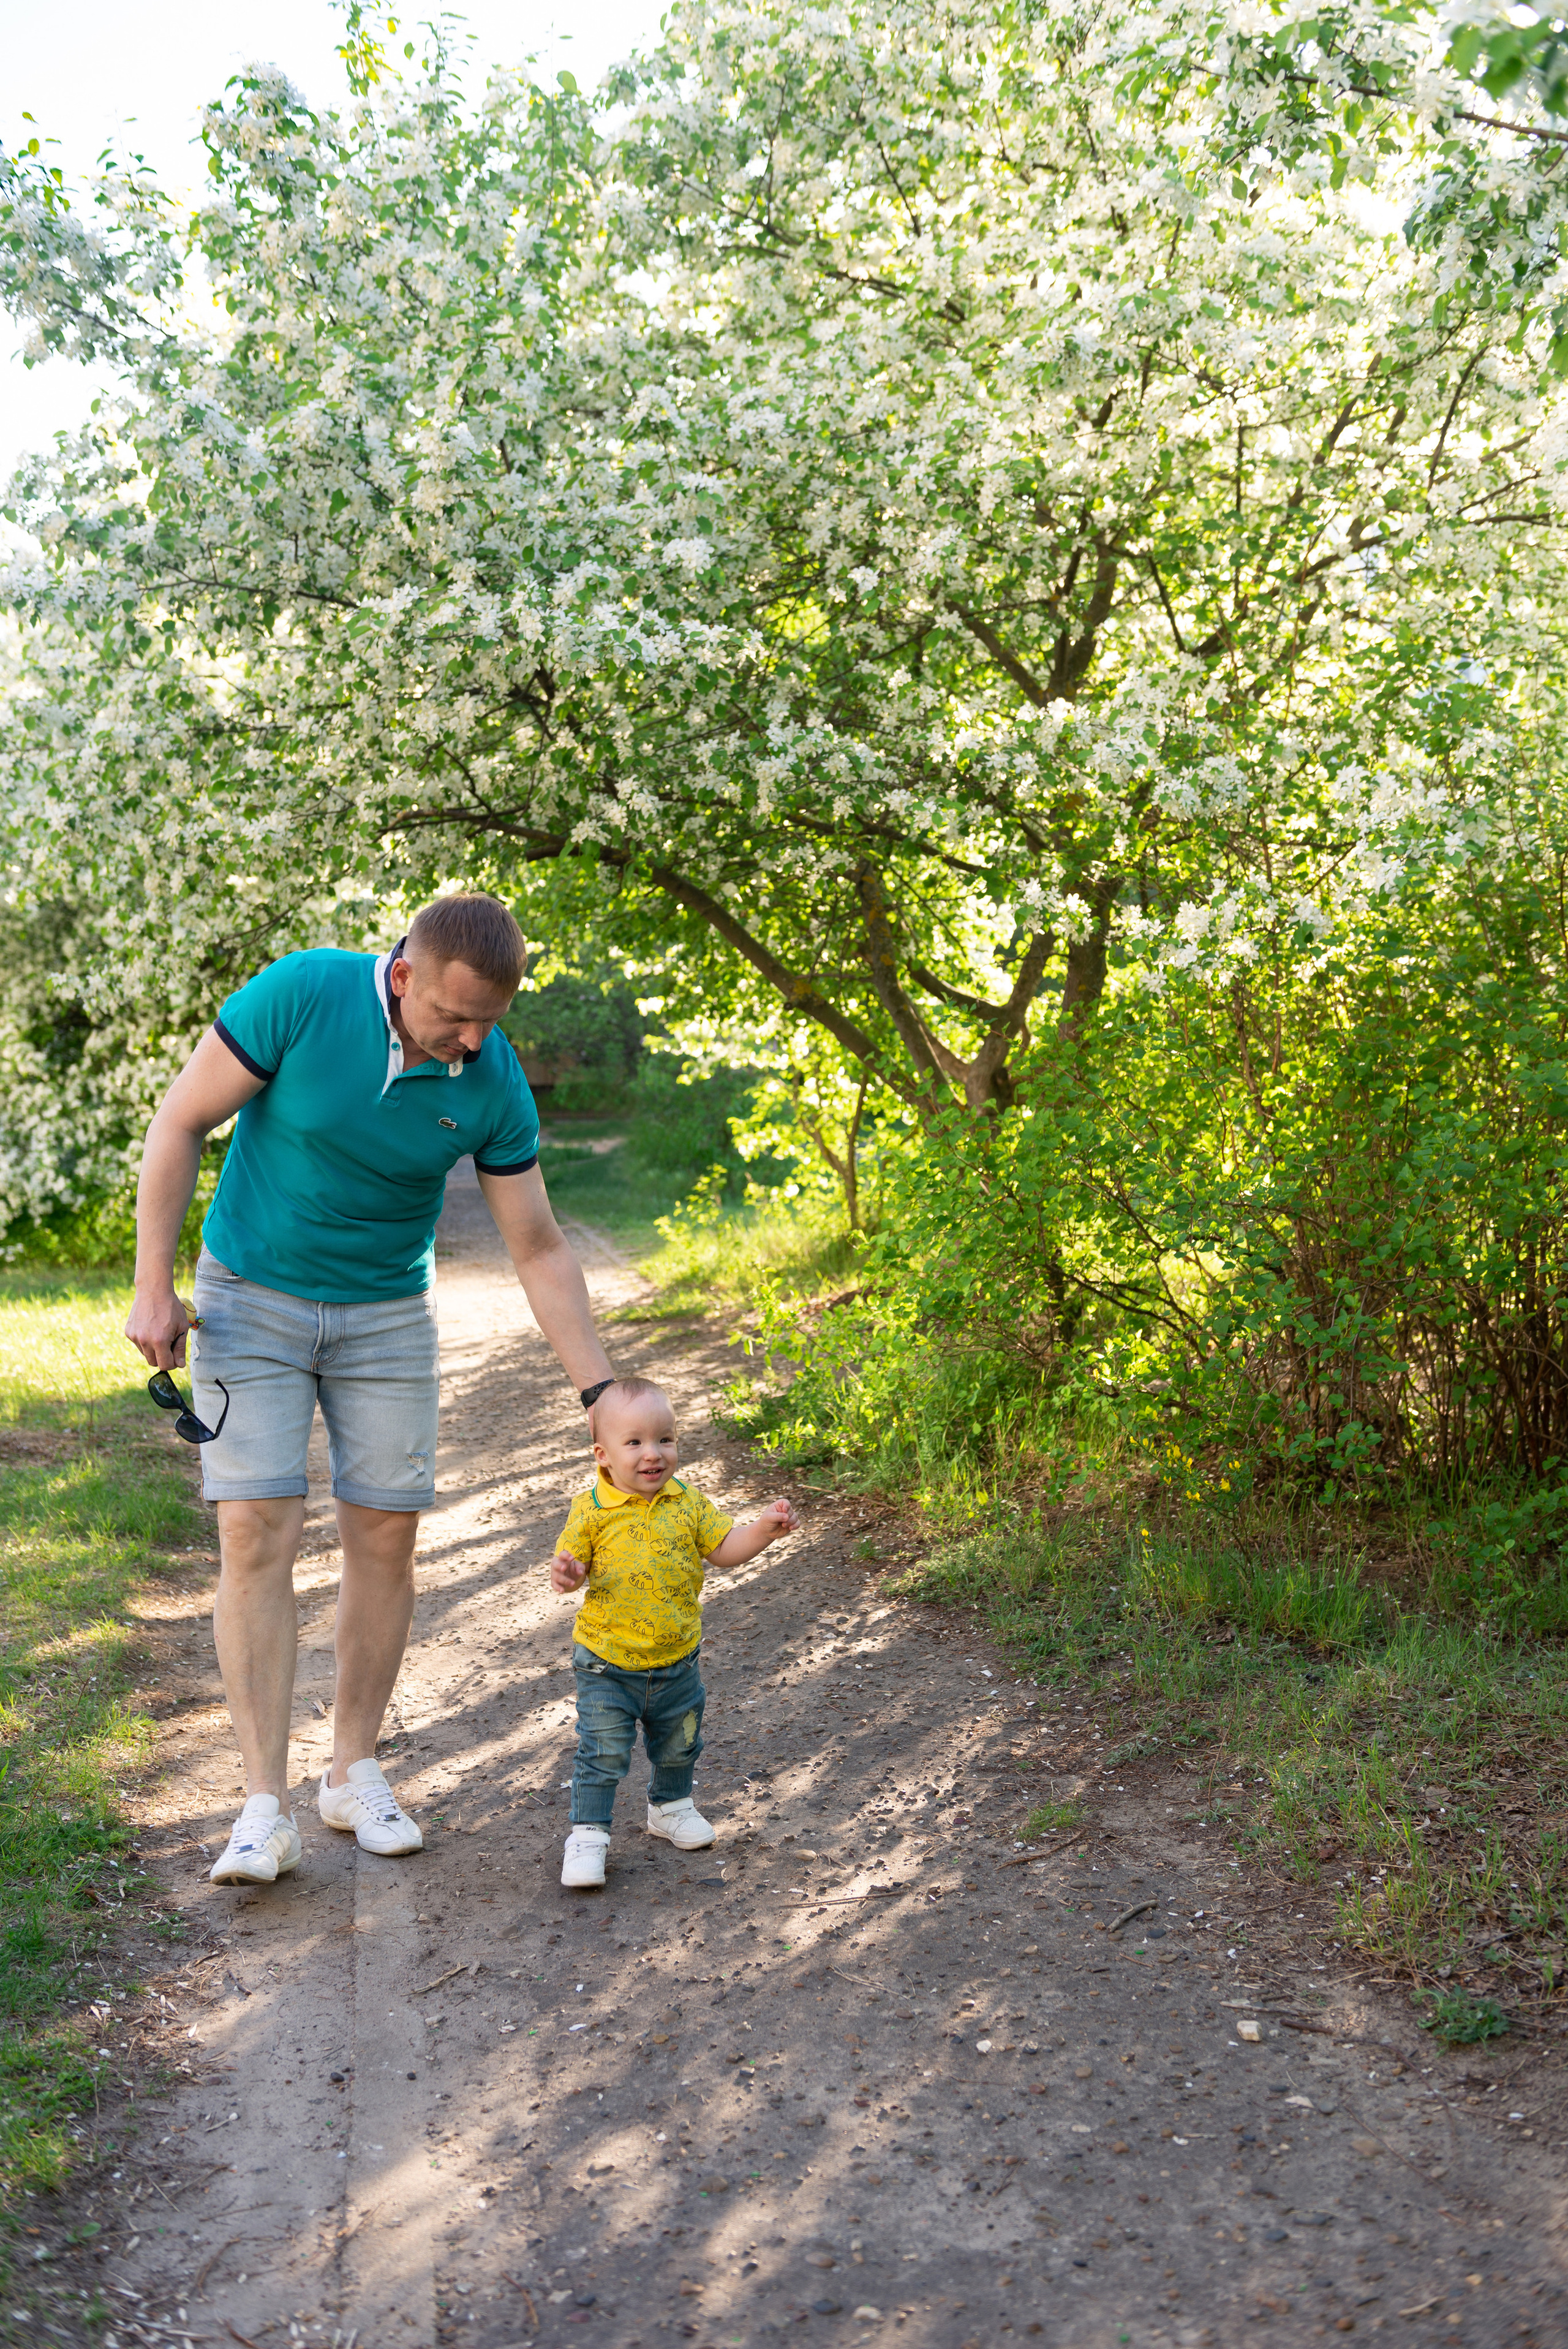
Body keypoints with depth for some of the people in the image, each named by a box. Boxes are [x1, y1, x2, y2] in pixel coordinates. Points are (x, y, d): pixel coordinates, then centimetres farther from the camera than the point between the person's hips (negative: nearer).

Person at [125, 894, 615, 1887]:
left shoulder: (494, 1084, -15)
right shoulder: (300, 994, -23)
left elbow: (541, 1251, -6)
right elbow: (181, 1122, -13)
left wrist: (603, 1393, -8)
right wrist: (154, 1285, -15)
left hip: (387, 1314, 3)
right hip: (251, 1299, -2)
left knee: (386, 1535, 1)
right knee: (257, 1533, -11)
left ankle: (355, 1772, 18)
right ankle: (267, 1808, -6)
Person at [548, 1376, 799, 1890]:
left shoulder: (688, 1504, -4)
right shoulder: (592, 1510, -13)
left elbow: (724, 1549, 0)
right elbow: (574, 1565, -8)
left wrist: (764, 1529, -15)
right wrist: (567, 1575, -31)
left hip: (676, 1661, 4)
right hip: (607, 1663, -4)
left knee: (678, 1746, 21)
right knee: (604, 1752, -4)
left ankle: (670, 1806, 46)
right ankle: (587, 1835, 11)